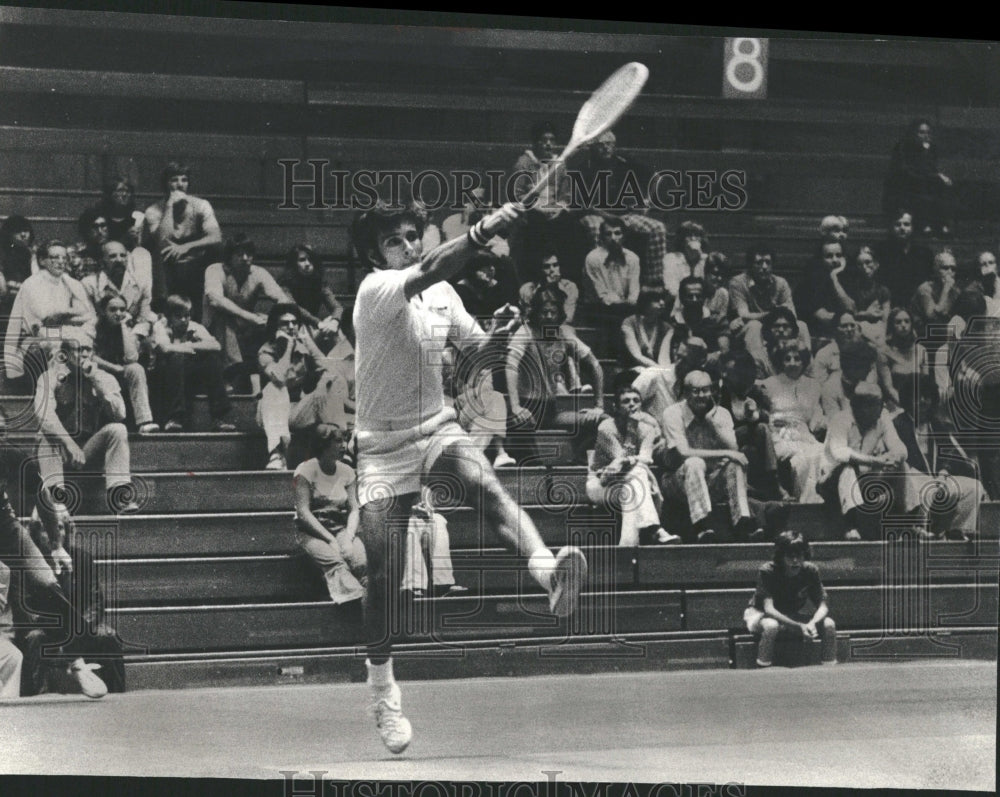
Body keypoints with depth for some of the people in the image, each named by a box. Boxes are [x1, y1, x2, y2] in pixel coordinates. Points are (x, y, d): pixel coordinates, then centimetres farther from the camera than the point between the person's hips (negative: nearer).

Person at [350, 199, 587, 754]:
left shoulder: (442, 294, 4)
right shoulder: (374, 292, -15)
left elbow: (475, 348, 13)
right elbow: (428, 271, -34)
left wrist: (496, 334, -11)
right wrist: (483, 231, -47)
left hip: (437, 427, 3)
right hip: (383, 447, -3)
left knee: (485, 484, -31)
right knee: (383, 575, -3)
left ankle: (548, 571, -57)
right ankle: (382, 691, 16)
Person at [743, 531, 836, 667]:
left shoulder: (810, 571, -13)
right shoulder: (767, 571, -25)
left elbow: (823, 606, -12)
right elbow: (769, 608, -32)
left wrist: (813, 623, -35)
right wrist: (799, 626, -42)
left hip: (793, 616, 4)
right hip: (760, 614, -4)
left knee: (829, 625, -19)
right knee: (771, 626, -41)